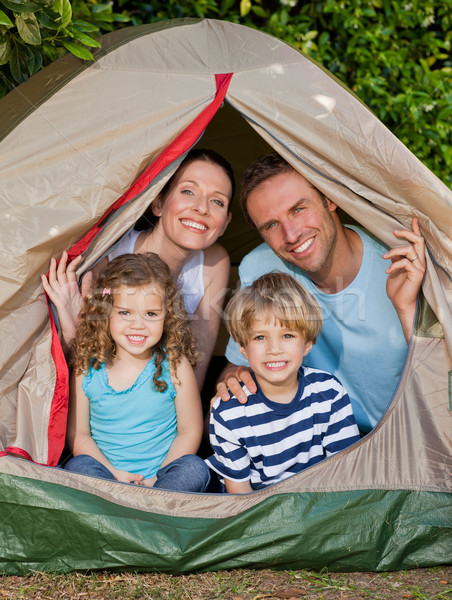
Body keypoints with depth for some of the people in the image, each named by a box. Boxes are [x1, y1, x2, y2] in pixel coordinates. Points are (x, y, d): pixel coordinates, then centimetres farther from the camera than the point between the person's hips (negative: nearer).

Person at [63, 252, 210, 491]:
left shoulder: (175, 366, -5)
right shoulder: (87, 368, -2)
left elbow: (190, 432, -1)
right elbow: (77, 434, 2)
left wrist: (155, 479, -12)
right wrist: (114, 474, -13)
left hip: (160, 475, 0)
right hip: (107, 472, 1)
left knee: (194, 468, -28)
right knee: (78, 466, -28)